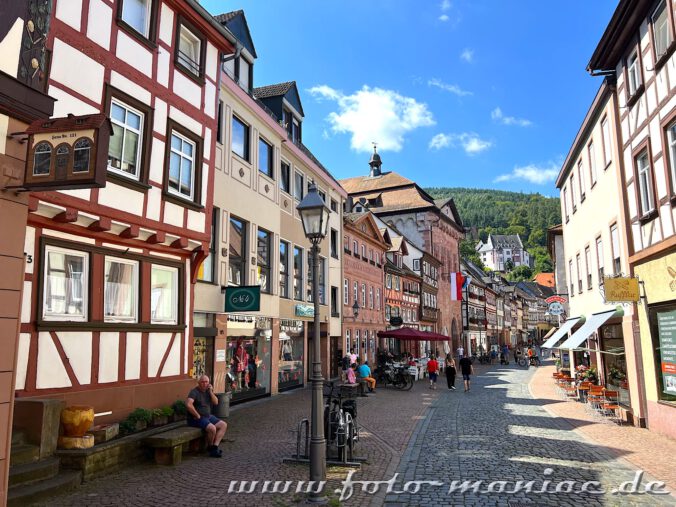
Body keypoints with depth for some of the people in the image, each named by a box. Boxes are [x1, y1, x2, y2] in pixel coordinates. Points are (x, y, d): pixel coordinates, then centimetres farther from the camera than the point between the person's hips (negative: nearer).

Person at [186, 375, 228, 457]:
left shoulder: (208, 391, 10)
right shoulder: (194, 392, -13)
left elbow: (216, 402, 4)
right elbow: (188, 404, -29)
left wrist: (210, 391, -8)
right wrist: (197, 415, -23)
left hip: (208, 416, 9)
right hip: (196, 419, -9)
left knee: (223, 425, -3)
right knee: (212, 428, -29)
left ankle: (215, 447, -11)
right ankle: (211, 447, -3)